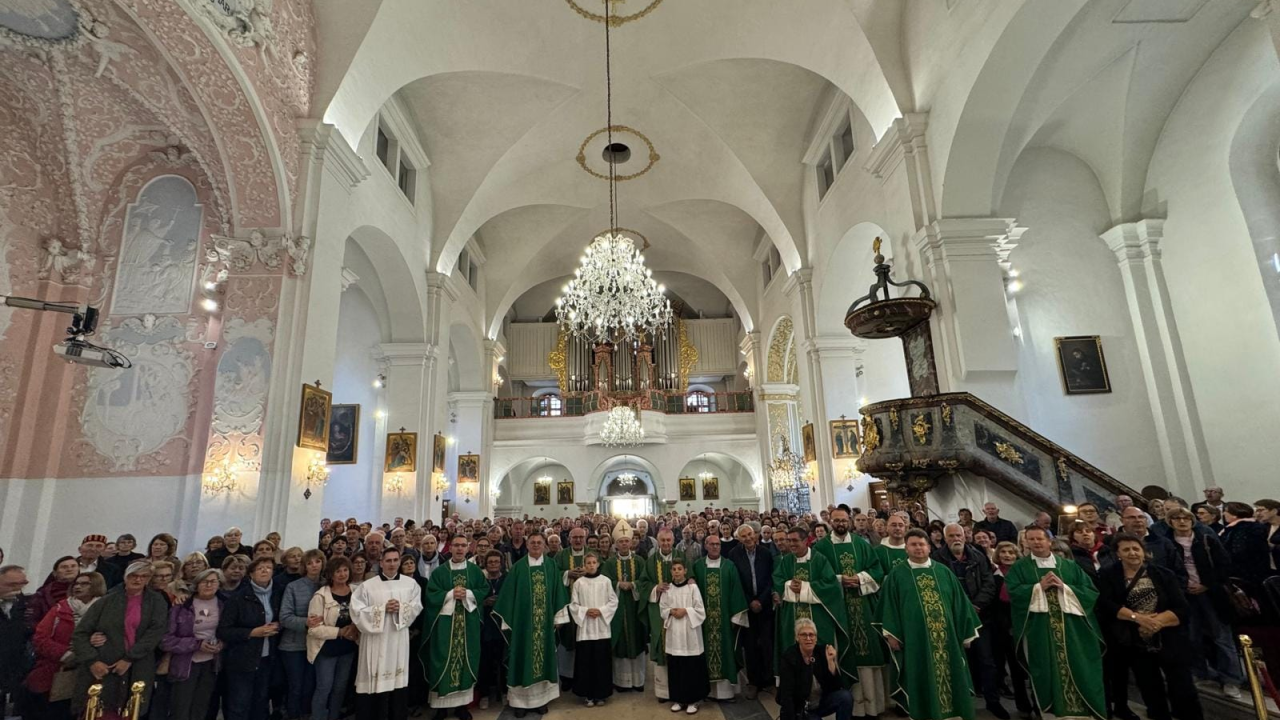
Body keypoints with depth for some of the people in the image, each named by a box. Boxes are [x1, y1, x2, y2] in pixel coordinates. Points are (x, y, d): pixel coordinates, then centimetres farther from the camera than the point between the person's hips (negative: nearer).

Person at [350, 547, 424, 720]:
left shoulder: (411, 583, 3)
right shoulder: (368, 585, -2)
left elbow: (416, 608, 2)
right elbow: (357, 611, -7)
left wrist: (401, 608, -16)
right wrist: (383, 609, -14)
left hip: (399, 640, 2)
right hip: (376, 640, -1)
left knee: (398, 681, 7)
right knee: (375, 683, 1)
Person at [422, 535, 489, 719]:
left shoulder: (476, 570, 4)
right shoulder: (439, 571, 0)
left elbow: (485, 590, 2)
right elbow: (431, 595, -5)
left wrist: (468, 593, -13)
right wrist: (451, 594, -17)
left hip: (468, 622, 1)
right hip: (445, 621, -1)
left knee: (465, 658, 6)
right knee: (444, 660, 2)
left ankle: (463, 704, 18)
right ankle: (442, 705, 15)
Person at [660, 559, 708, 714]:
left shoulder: (692, 587, -6)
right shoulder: (667, 589, 2)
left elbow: (700, 610, -6)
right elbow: (662, 609, 7)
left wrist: (685, 611, -16)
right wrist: (671, 612, -11)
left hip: (690, 631, -3)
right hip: (673, 631, 3)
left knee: (692, 667, 1)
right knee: (675, 667, 8)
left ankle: (692, 700, 14)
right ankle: (678, 699, 21)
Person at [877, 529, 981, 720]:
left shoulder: (944, 573, 10)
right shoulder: (896, 575, 1)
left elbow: (959, 604, 12)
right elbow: (889, 606, -2)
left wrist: (966, 632, 8)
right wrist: (891, 634, -9)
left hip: (946, 638, 3)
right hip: (914, 639, -3)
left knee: (948, 677, 8)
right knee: (921, 682, 4)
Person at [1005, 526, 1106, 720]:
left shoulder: (1070, 566, 12)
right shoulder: (1019, 567, 5)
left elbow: (1091, 591, 4)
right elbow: (1013, 592, -8)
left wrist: (1064, 587, -9)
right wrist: (1040, 586, -13)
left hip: (1072, 628, 2)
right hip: (1038, 629, -2)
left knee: (1077, 670, 2)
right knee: (1046, 671, 2)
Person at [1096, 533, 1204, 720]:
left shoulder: (1162, 574, -2)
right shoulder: (1109, 576, -3)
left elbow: (1181, 608, -8)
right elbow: (1106, 604, -12)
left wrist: (1157, 621, -21)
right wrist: (1137, 617, -21)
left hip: (1171, 644, -1)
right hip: (1138, 646, 1)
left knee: (1183, 693, 2)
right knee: (1153, 696, 15)